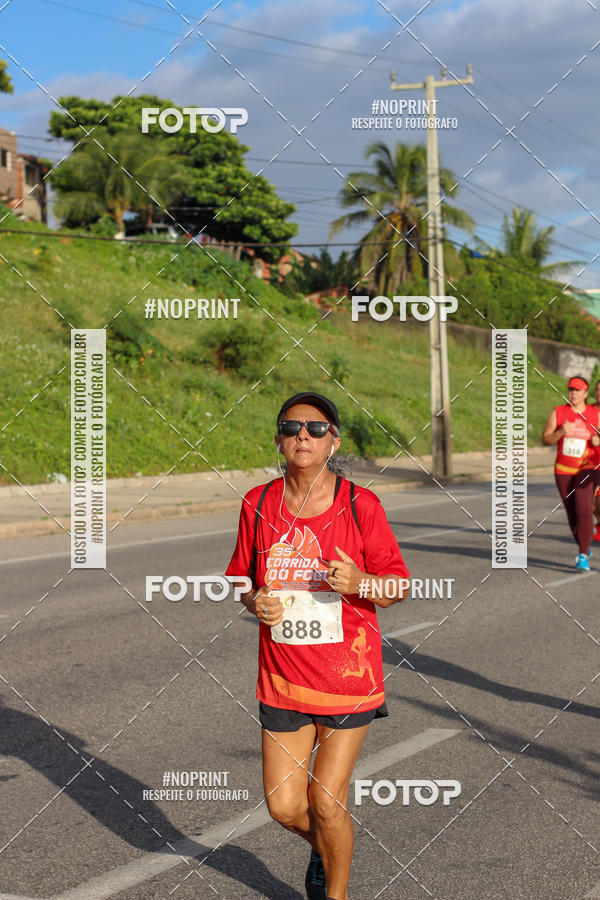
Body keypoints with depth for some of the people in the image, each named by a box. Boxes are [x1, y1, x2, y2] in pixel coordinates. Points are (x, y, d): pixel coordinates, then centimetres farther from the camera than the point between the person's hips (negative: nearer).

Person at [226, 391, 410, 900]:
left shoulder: (360, 505, -8)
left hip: (349, 676, -3)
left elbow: (400, 586, -2)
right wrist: (253, 602, -9)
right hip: (282, 679, 3)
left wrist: (361, 583, -22)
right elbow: (240, 578, 13)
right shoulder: (258, 505, 0)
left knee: (327, 803, 0)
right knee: (284, 807, 5)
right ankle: (323, 849, 41)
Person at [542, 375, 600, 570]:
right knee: (572, 513, 8)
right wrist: (561, 432, -21)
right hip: (563, 470, 2)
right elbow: (545, 439, -2)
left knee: (584, 510, -18)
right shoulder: (558, 412, 1)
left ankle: (583, 557, -15)